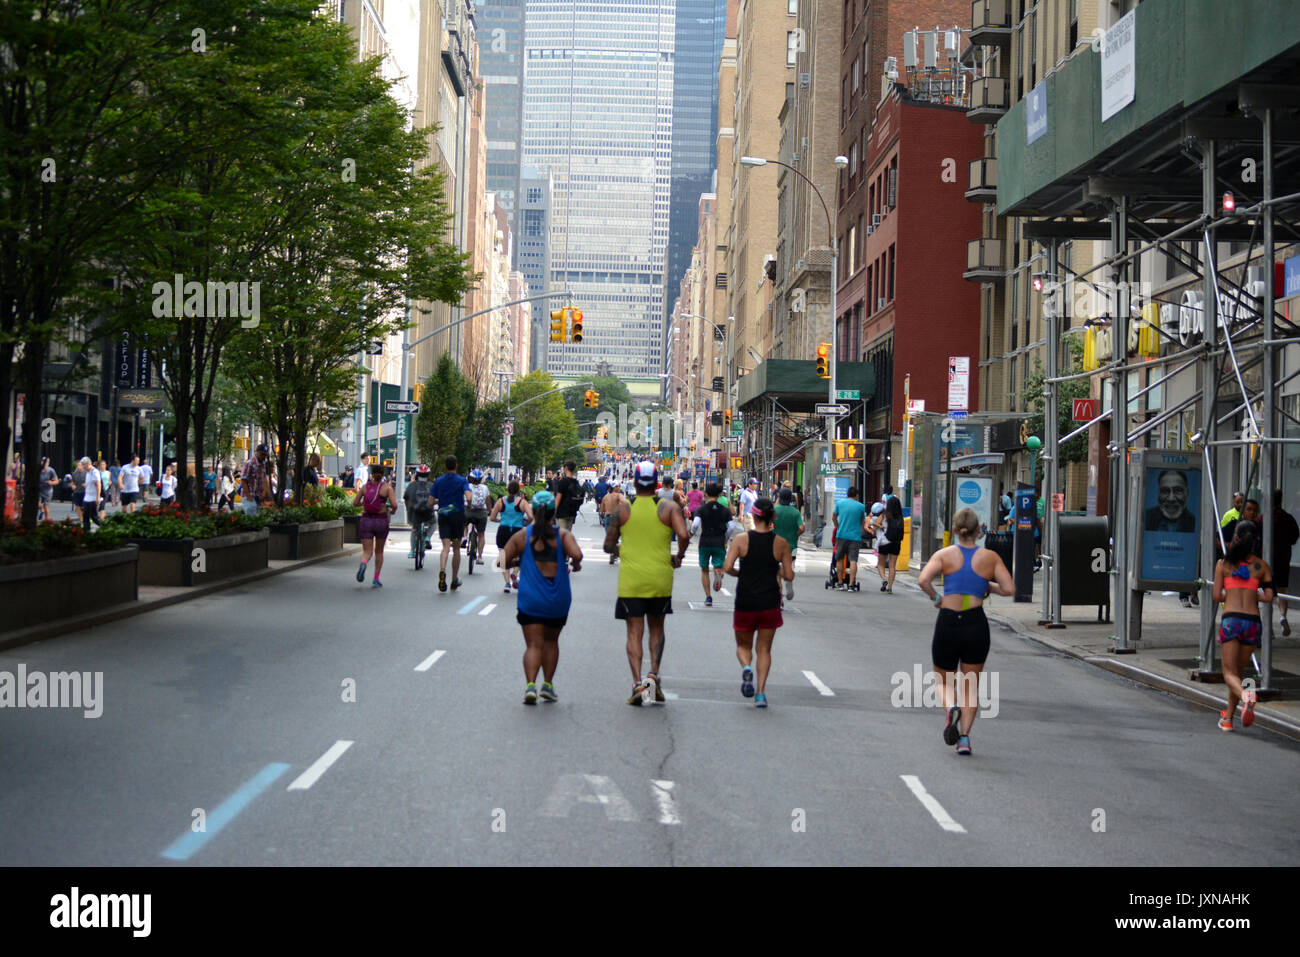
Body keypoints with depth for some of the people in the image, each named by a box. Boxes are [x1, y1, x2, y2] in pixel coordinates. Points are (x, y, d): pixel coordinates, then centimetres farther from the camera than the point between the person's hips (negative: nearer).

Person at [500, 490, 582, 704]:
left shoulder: (522, 536, 1)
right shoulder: (563, 534, -2)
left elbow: (503, 562, -1)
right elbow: (576, 554, -20)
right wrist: (575, 565, 1)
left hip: (530, 599, -1)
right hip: (558, 600, 1)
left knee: (534, 644, -2)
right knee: (551, 641, 21)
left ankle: (530, 685, -21)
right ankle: (548, 684, 17)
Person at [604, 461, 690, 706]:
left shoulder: (622, 510, 1)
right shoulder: (669, 508, -2)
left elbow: (609, 545, 4)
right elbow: (684, 535, -16)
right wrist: (678, 557, 2)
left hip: (630, 580, -1)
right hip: (660, 579, 1)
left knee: (634, 632, 2)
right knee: (657, 628, 18)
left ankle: (638, 683, -10)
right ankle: (654, 674, 2)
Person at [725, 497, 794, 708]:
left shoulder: (741, 540, -6)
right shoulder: (781, 543, -2)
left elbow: (727, 567, -14)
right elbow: (789, 576, -2)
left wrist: (739, 573, 6)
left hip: (745, 602, -1)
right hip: (770, 602, 1)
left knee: (743, 645, 17)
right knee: (764, 649, 11)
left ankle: (746, 667, -15)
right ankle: (761, 692, -2)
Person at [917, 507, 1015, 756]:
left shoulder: (944, 554, 0)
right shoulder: (990, 557, 3)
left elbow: (923, 580, -15)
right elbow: (1009, 589, -3)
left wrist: (936, 598, 1)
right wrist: (988, 586, 14)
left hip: (948, 623, -1)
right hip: (976, 624, 1)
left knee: (944, 681, 18)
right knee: (971, 685, 15)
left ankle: (951, 708, -14)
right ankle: (964, 736, 3)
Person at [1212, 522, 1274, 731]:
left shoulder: (1223, 563, 5)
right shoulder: (1261, 565, 9)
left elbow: (1217, 596, 3)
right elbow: (1269, 597, 2)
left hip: (1231, 620, -3)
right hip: (1253, 621, 3)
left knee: (1230, 673, -2)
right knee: (1238, 670, 17)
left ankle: (1245, 695, -36)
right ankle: (1228, 718, 21)